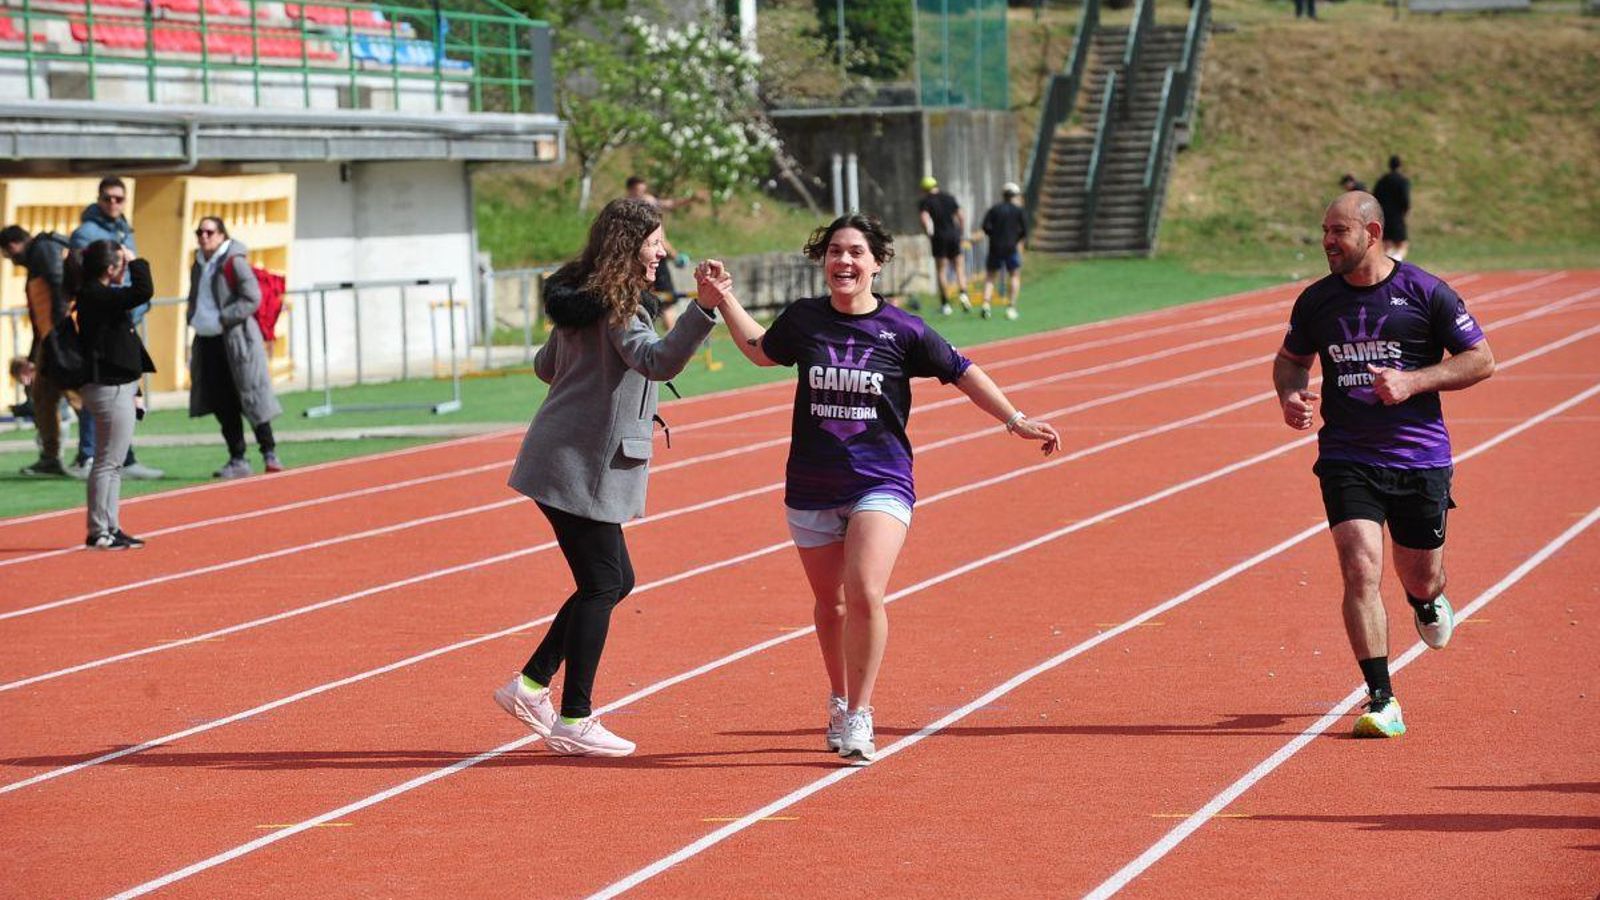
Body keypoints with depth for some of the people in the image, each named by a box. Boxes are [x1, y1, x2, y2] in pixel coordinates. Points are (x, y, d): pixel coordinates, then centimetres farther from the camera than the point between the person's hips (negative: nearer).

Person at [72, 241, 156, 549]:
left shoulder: (95, 295, 12)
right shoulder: (98, 297, -19)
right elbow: (143, 291, -27)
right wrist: (135, 262, -16)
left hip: (115, 388, 11)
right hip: (110, 389, -11)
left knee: (113, 463, 15)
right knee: (109, 462, -7)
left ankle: (110, 528, 20)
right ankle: (98, 532, -4)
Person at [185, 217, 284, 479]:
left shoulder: (234, 262, -9)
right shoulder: (199, 265, 13)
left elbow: (252, 299, -14)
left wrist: (223, 318, -18)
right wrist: (193, 317, 6)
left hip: (235, 339, -7)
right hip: (207, 340, 7)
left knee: (250, 398, -4)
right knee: (222, 404, 6)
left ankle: (269, 453, 6)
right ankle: (237, 460, 11)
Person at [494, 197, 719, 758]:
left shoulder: (578, 298, 13)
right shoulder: (618, 308, -16)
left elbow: (545, 366, 25)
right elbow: (657, 360, -34)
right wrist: (704, 310, -43)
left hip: (566, 464, 10)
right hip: (580, 468, -10)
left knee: (614, 580, 15)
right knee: (601, 585, -4)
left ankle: (530, 686, 18)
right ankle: (573, 721, -1)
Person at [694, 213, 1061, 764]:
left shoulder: (902, 330, -4)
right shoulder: (803, 320, 2)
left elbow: (961, 374, 6)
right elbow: (762, 351, 23)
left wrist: (1015, 420, 3)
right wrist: (724, 300, 16)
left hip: (881, 484, -3)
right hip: (812, 487, 3)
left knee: (864, 595, -20)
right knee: (829, 603, 13)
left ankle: (858, 718, -10)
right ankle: (839, 703, 35)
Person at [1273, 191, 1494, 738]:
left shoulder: (1425, 293, -5)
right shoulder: (1317, 301, 4)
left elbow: (1481, 360, -1)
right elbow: (1291, 358, 21)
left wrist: (1412, 381, -14)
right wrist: (1290, 395, -2)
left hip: (1420, 458, -1)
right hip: (1347, 460, 1)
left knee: (1419, 578, 10)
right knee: (1360, 570, -16)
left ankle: (1426, 600, 51)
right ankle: (1382, 702, -13)